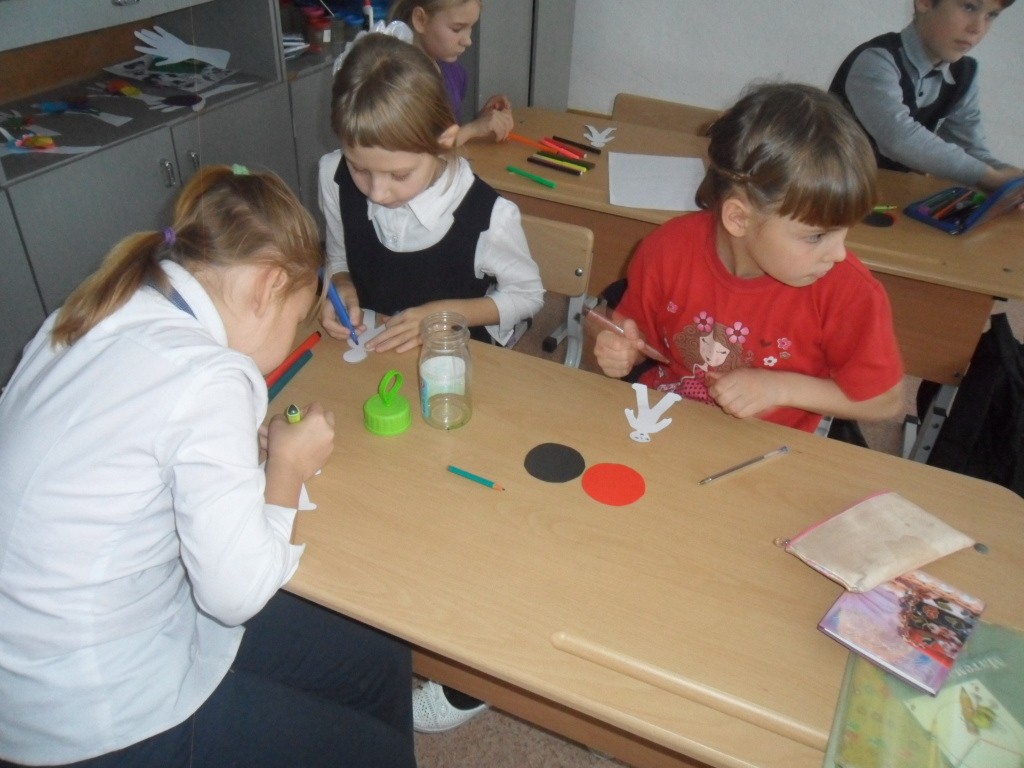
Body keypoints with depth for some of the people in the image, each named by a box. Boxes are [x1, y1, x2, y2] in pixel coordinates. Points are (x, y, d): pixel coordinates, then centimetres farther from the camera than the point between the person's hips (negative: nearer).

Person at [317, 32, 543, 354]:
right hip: (366, 349, 3)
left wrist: (442, 314, -14)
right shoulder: (336, 178, -9)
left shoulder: (488, 216, -21)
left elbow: (527, 295, -4)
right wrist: (342, 287, -12)